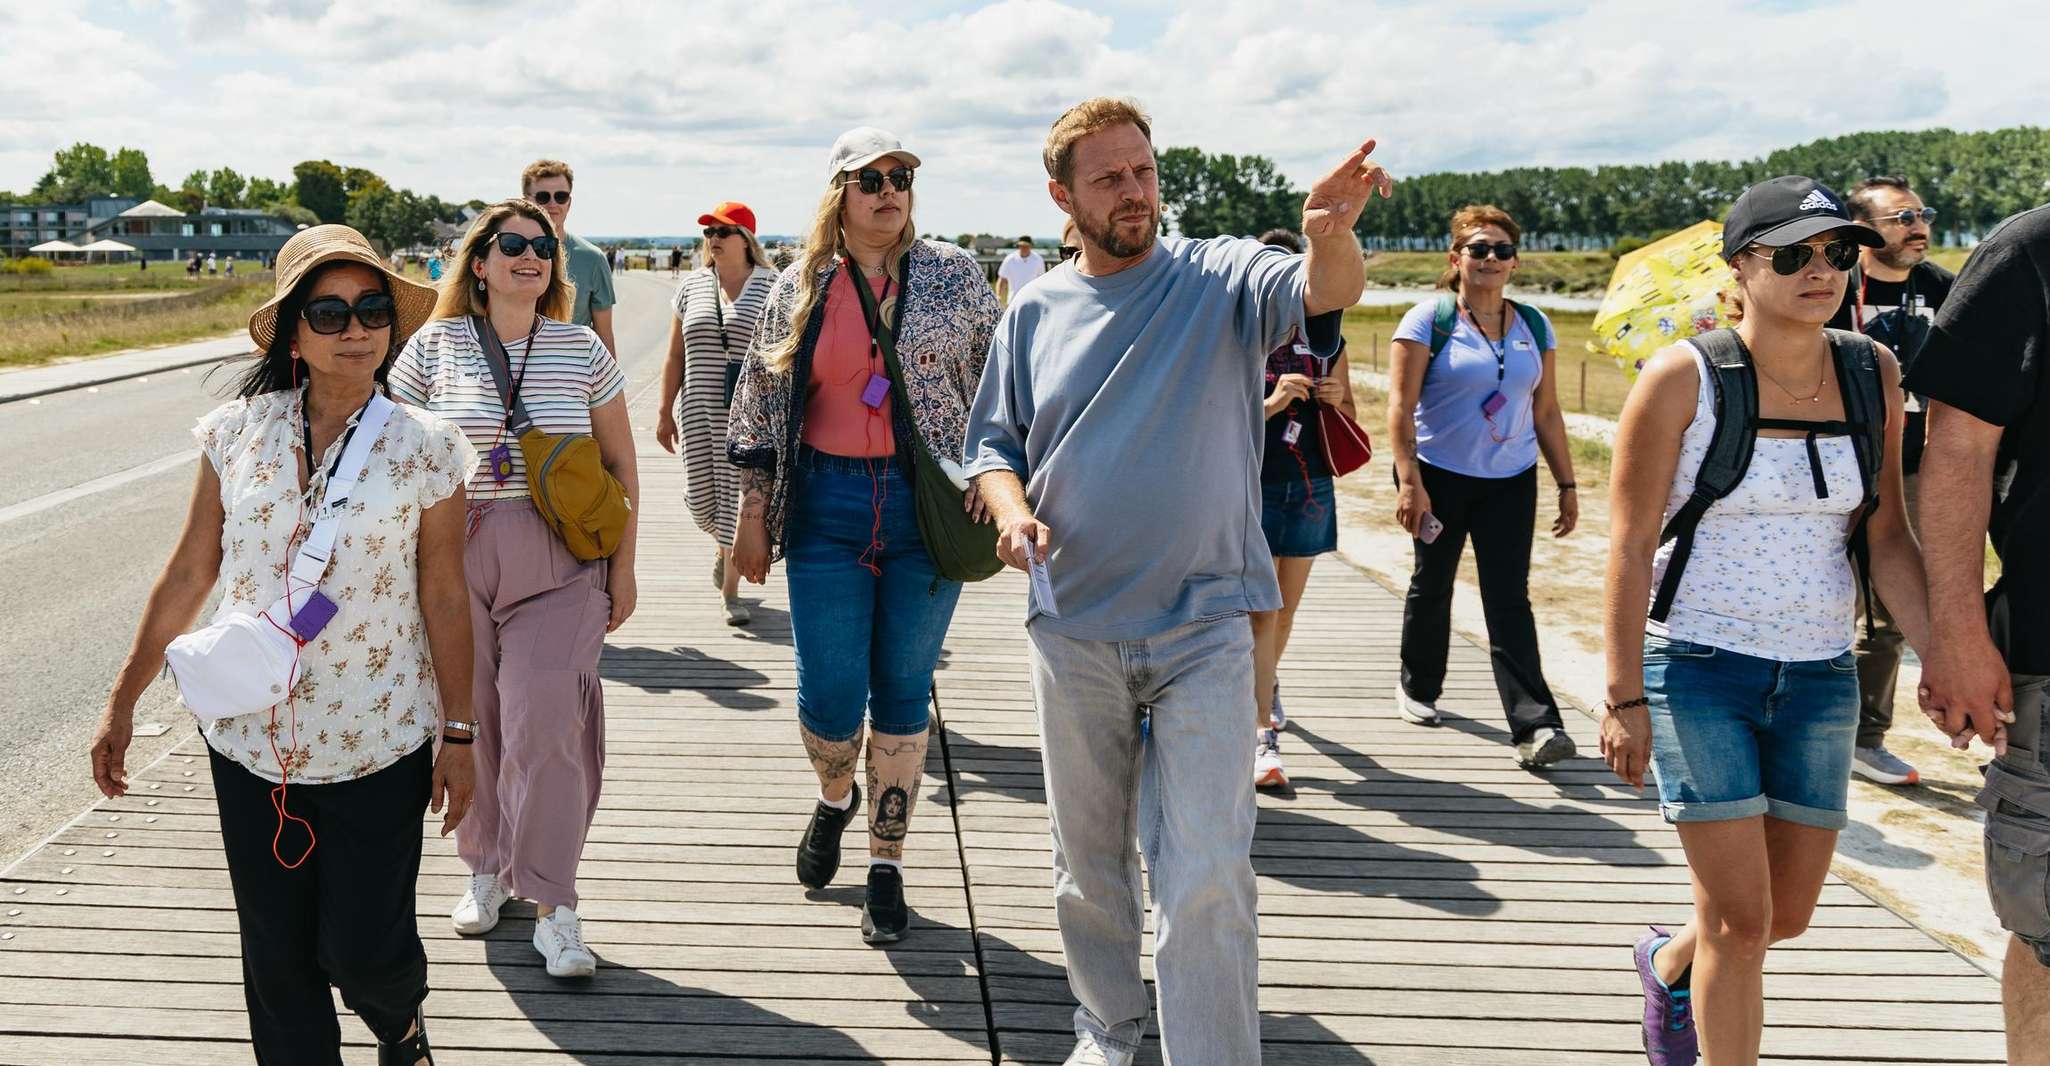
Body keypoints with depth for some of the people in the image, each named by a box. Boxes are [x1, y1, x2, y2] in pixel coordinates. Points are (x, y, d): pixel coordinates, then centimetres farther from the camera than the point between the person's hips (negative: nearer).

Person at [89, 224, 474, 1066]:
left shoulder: (425, 449, -7)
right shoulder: (237, 433, -2)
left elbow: (444, 599, -2)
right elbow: (190, 571, 6)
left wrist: (458, 736, -1)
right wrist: (124, 699, 9)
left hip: (378, 745, -2)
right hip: (251, 739, 2)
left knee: (362, 950, 2)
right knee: (277, 955, 10)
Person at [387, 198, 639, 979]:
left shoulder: (581, 350, 4)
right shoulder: (435, 345, 3)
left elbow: (619, 464, 10)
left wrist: (623, 567, 7)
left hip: (557, 568, -1)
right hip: (453, 560, 1)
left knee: (546, 726, -8)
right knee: (468, 720, 8)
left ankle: (553, 906, 1)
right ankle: (485, 869, 29)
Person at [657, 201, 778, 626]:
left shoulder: (772, 286, -2)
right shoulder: (692, 286, 10)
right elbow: (676, 355, 13)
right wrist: (665, 411, 11)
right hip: (699, 410, 4)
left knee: (739, 495, -3)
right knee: (700, 494, 6)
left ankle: (730, 589, 9)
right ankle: (727, 547, 39)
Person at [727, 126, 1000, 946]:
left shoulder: (954, 276, 2)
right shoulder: (798, 290, 5)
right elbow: (761, 404, 10)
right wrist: (753, 515, 7)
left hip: (929, 502, 0)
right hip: (828, 504, 1)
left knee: (904, 691, 5)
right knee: (829, 698, -2)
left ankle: (887, 863, 20)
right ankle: (833, 797, 34)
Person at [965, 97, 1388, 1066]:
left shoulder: (1219, 278, -4)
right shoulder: (1035, 311, 5)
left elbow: (1329, 291, -23)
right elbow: (993, 443, 11)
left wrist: (1330, 232, -46)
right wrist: (1011, 509, -11)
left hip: (1202, 628, -3)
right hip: (1073, 629, 3)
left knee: (1206, 873, -5)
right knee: (1088, 857, 17)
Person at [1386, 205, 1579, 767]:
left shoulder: (1534, 326, 8)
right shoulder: (1429, 320, -5)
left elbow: (1547, 413, 12)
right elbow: (1401, 405, -10)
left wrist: (1567, 484, 8)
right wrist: (1409, 482, -18)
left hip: (1510, 481, 3)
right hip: (1440, 475, -2)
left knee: (1509, 598, -5)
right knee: (1433, 583, 11)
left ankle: (1535, 726, -11)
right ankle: (1417, 687, 34)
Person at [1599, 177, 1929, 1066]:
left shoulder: (1871, 375, 3)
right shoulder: (1683, 379, -11)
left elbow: (1885, 538, 5)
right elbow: (1630, 543, -10)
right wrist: (1624, 697, -13)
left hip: (1819, 676, 5)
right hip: (1697, 667, -5)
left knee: (1789, 916, 14)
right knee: (1741, 920, -4)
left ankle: (1667, 963, 44)